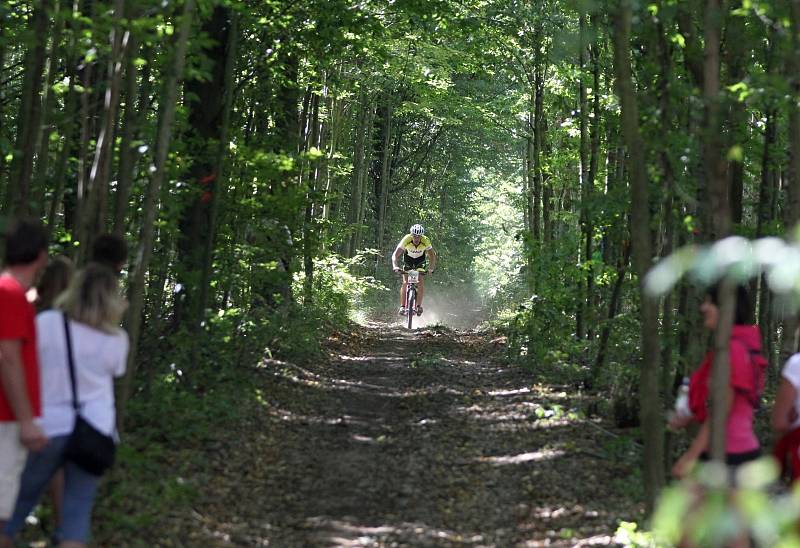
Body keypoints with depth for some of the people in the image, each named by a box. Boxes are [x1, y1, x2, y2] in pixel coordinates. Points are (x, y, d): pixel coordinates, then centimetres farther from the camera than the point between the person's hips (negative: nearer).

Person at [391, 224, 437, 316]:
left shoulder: (426, 241, -31)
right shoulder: (406, 240, -33)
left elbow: (432, 255, -22)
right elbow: (395, 255, -32)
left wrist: (431, 268, -39)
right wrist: (394, 266, -49)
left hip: (420, 261, 0)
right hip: (408, 260, 0)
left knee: (420, 283, -15)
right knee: (405, 283, -15)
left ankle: (419, 306, -3)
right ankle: (402, 307, -10)